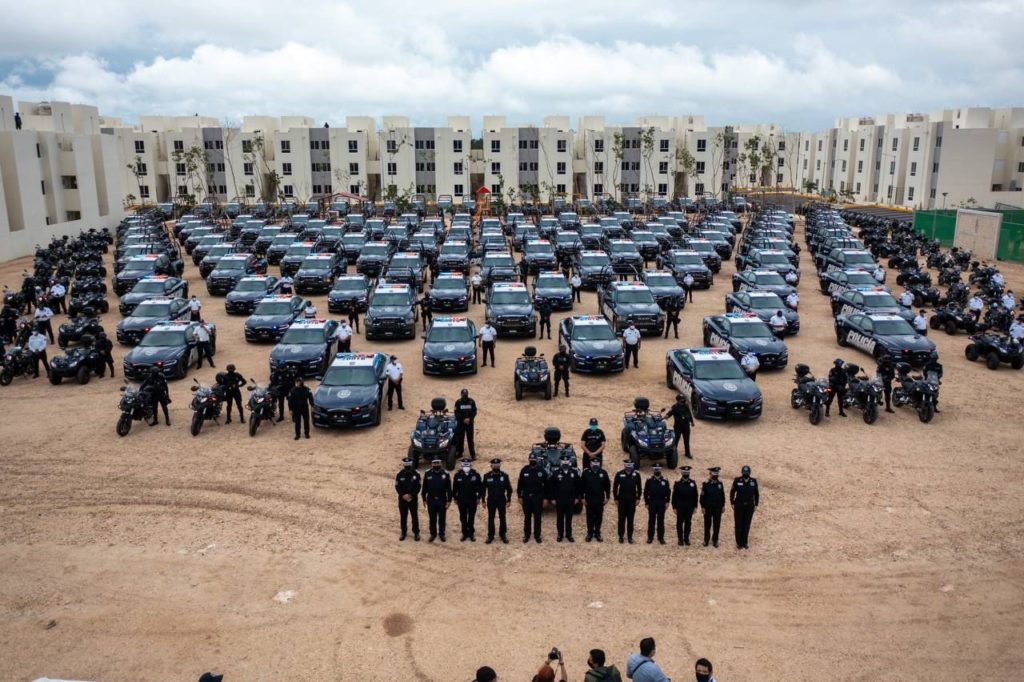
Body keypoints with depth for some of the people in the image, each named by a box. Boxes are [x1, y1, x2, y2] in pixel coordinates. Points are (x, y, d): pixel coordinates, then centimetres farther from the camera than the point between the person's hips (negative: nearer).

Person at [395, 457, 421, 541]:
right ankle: (404, 532, 23)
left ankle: (416, 533, 16)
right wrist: (403, 495, -17)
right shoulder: (400, 475, -4)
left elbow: (418, 487, -6)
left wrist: (410, 495, -16)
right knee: (403, 516, 9)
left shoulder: (416, 474, -7)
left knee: (415, 516, 4)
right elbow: (397, 487, -4)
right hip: (402, 498, 1)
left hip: (413, 498, -1)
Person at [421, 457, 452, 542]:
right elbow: (424, 488, 3)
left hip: (442, 500, -1)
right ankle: (433, 534, 24)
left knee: (442, 518, 9)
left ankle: (442, 534, 23)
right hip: (431, 500, 1)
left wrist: (449, 500, -5)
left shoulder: (445, 474, -6)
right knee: (432, 519, 10)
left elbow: (449, 489, -3)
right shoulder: (427, 474, -4)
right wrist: (424, 499, 3)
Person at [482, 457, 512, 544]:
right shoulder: (487, 476, -6)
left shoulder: (505, 476, -7)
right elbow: (483, 489, 2)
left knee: (502, 518, 7)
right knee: (490, 518, 8)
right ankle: (490, 536, 19)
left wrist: (509, 500, -3)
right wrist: (483, 500, 1)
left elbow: (509, 489, -1)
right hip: (491, 501, 0)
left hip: (502, 501, 0)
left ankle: (503, 535, 21)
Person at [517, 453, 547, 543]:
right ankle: (526, 535, 20)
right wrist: (520, 496, -1)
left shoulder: (541, 471, -3)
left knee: (537, 518, 6)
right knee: (527, 517, 9)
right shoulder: (524, 470, -2)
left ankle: (537, 535, 17)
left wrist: (545, 498, -2)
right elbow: (520, 484, 2)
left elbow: (546, 485, 1)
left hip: (538, 497, 0)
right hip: (526, 497, 1)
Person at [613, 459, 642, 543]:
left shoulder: (636, 475, -5)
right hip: (622, 500, 0)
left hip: (632, 500, 1)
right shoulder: (619, 474, -7)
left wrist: (638, 498, 0)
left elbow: (639, 487, 3)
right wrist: (616, 498, -2)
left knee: (630, 519, 7)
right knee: (621, 518, 6)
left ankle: (630, 536, 16)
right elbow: (615, 487, -1)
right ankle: (621, 536, 16)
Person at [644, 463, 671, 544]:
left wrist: (667, 502, -4)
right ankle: (650, 537, 11)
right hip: (652, 503, 0)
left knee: (661, 521, 5)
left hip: (662, 503, 0)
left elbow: (668, 492, 3)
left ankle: (661, 537, 12)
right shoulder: (649, 480, 0)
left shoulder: (665, 480, 1)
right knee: (651, 520, 4)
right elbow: (645, 492, 2)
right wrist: (646, 503, -1)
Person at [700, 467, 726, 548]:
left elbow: (722, 495, 8)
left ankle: (715, 540, 16)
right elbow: (702, 496, -7)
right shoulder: (706, 484, -8)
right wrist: (702, 507, -9)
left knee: (717, 525, 5)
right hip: (708, 508, -2)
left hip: (718, 508, 2)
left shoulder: (720, 484, 2)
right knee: (707, 525, 7)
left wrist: (723, 506, 6)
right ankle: (706, 540, 17)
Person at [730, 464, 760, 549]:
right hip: (739, 506, -1)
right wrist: (732, 503, -2)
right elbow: (732, 492, -1)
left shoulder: (753, 481, -4)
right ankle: (739, 543, 17)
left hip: (749, 507, 1)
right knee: (739, 525, 4)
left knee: (746, 526, 8)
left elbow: (756, 494, 6)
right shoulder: (737, 480, -9)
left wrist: (756, 505, 5)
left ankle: (744, 543, 21)